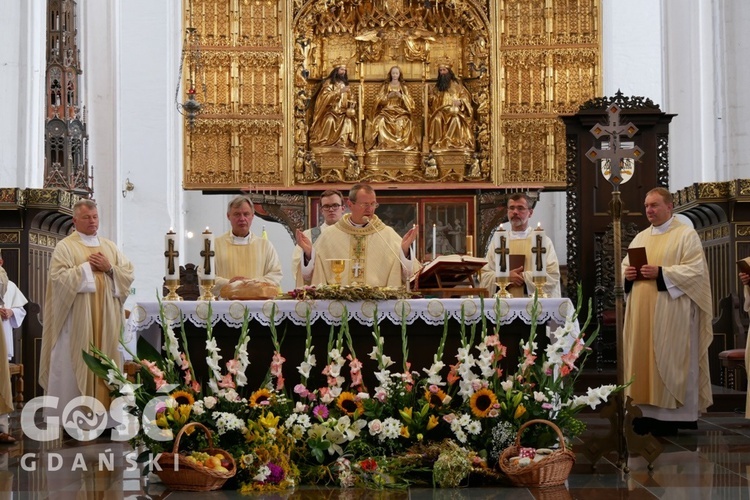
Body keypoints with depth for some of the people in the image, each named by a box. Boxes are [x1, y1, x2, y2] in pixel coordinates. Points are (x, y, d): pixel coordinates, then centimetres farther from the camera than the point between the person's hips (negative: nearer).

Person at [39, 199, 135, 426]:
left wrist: (110, 268, -7)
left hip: (106, 319, 5)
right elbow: (59, 277, -13)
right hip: (77, 319, -5)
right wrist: (86, 266, -12)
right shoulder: (65, 247, 0)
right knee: (75, 366, -4)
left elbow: (129, 274, 10)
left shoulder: (110, 247, 16)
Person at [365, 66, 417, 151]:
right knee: (381, 121, -34)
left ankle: (401, 144, -29)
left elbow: (410, 102, 6)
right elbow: (379, 100, 5)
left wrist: (401, 96, -10)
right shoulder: (385, 86, 13)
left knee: (402, 122, -36)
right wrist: (388, 96, -11)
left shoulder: (403, 87, 14)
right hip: (387, 110, 0)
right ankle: (383, 145, -30)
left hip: (400, 111, 0)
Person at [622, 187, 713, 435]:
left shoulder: (686, 235, -2)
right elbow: (624, 265, 19)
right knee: (642, 358, 3)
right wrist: (627, 273, -5)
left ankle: (670, 416, -2)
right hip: (641, 313, 6)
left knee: (668, 363, -5)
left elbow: (695, 270, -12)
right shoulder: (641, 237, 18)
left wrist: (660, 273, -21)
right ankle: (646, 413, 7)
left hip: (671, 314, -6)